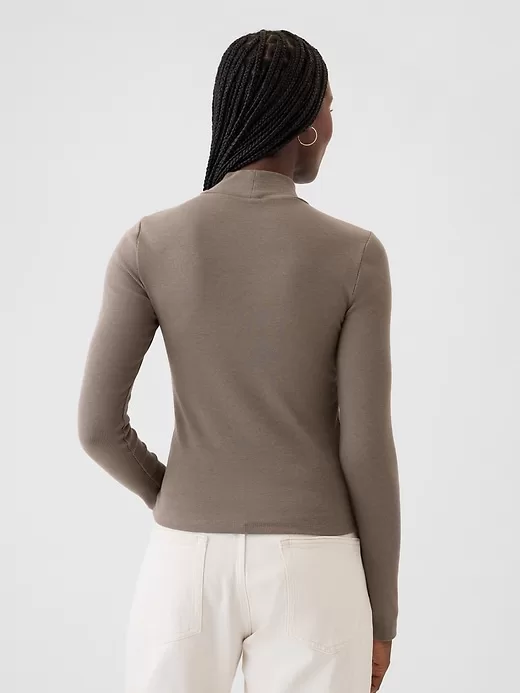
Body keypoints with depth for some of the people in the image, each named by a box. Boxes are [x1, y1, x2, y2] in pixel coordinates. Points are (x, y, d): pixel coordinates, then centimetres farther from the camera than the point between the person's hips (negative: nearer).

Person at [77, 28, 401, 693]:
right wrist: (382, 614, 4)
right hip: (312, 573, -1)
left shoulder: (148, 245, -5)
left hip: (188, 564, 1)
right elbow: (367, 447, -8)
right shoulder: (356, 257, -8)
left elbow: (98, 425, -5)